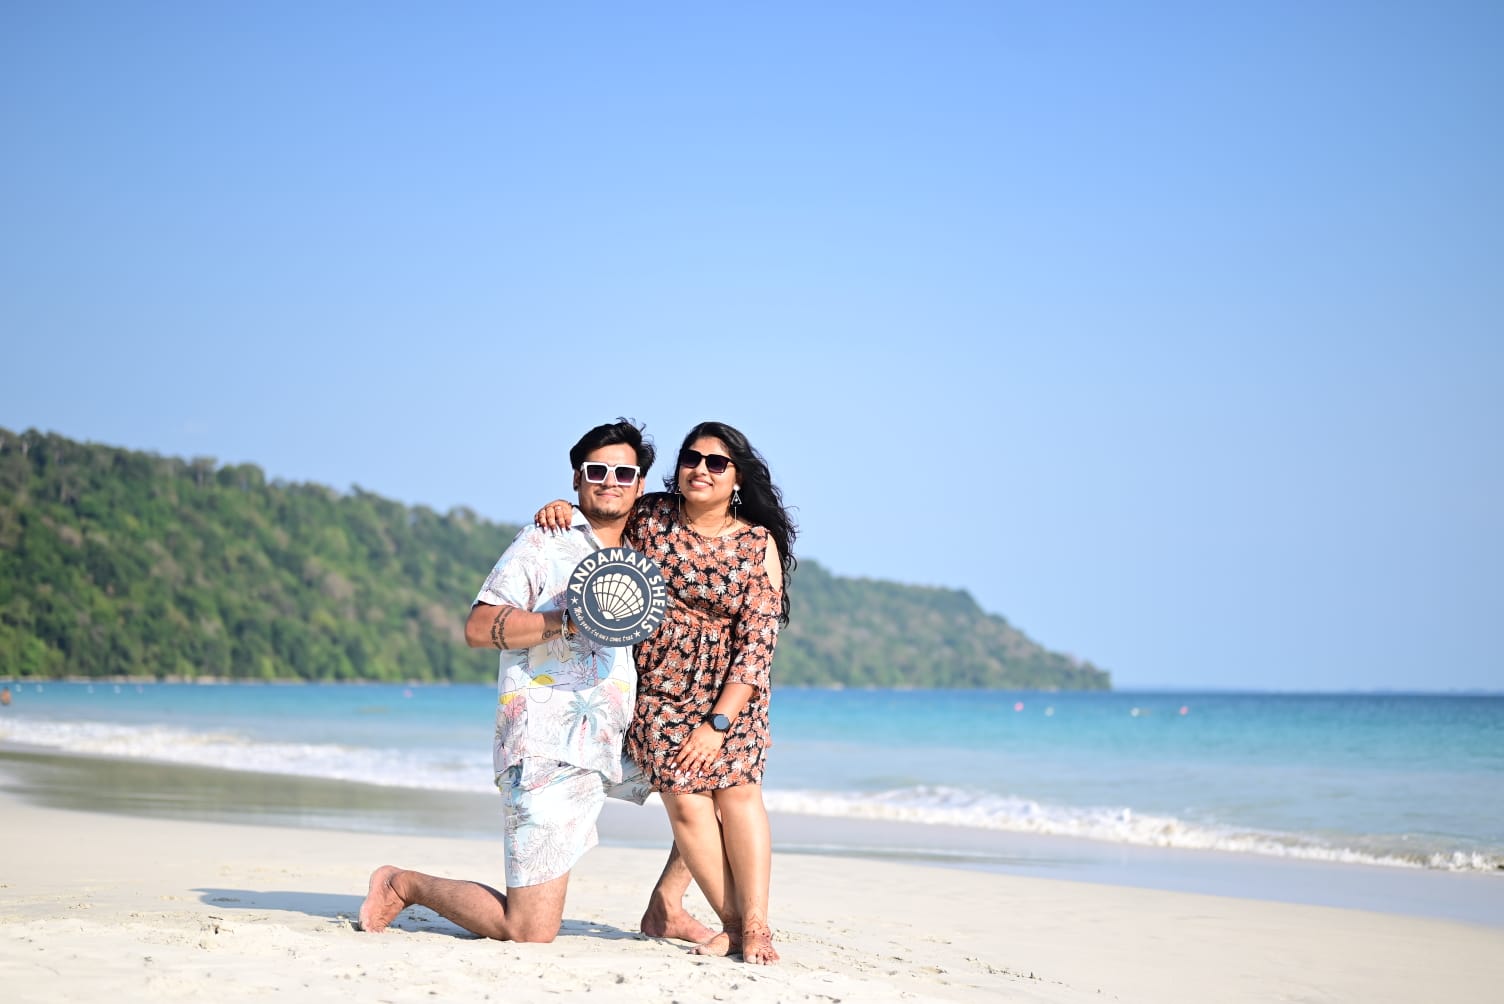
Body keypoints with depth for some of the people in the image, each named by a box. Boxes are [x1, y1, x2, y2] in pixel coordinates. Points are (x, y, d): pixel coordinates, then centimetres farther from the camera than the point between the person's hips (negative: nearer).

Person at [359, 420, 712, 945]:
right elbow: (478, 627, -11)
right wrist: (572, 619, -21)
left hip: (621, 740, 7)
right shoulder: (544, 542, -3)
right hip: (549, 747, -7)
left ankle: (665, 910, 15)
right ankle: (402, 884, 15)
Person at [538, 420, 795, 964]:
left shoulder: (759, 544, -6)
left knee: (736, 786, -18)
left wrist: (719, 722, -17)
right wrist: (563, 508, -5)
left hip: (731, 689, -1)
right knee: (685, 797, -14)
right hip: (659, 682, 1)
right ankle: (732, 923, -7)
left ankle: (756, 927, -16)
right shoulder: (649, 516, -1)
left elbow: (757, 642, -10)